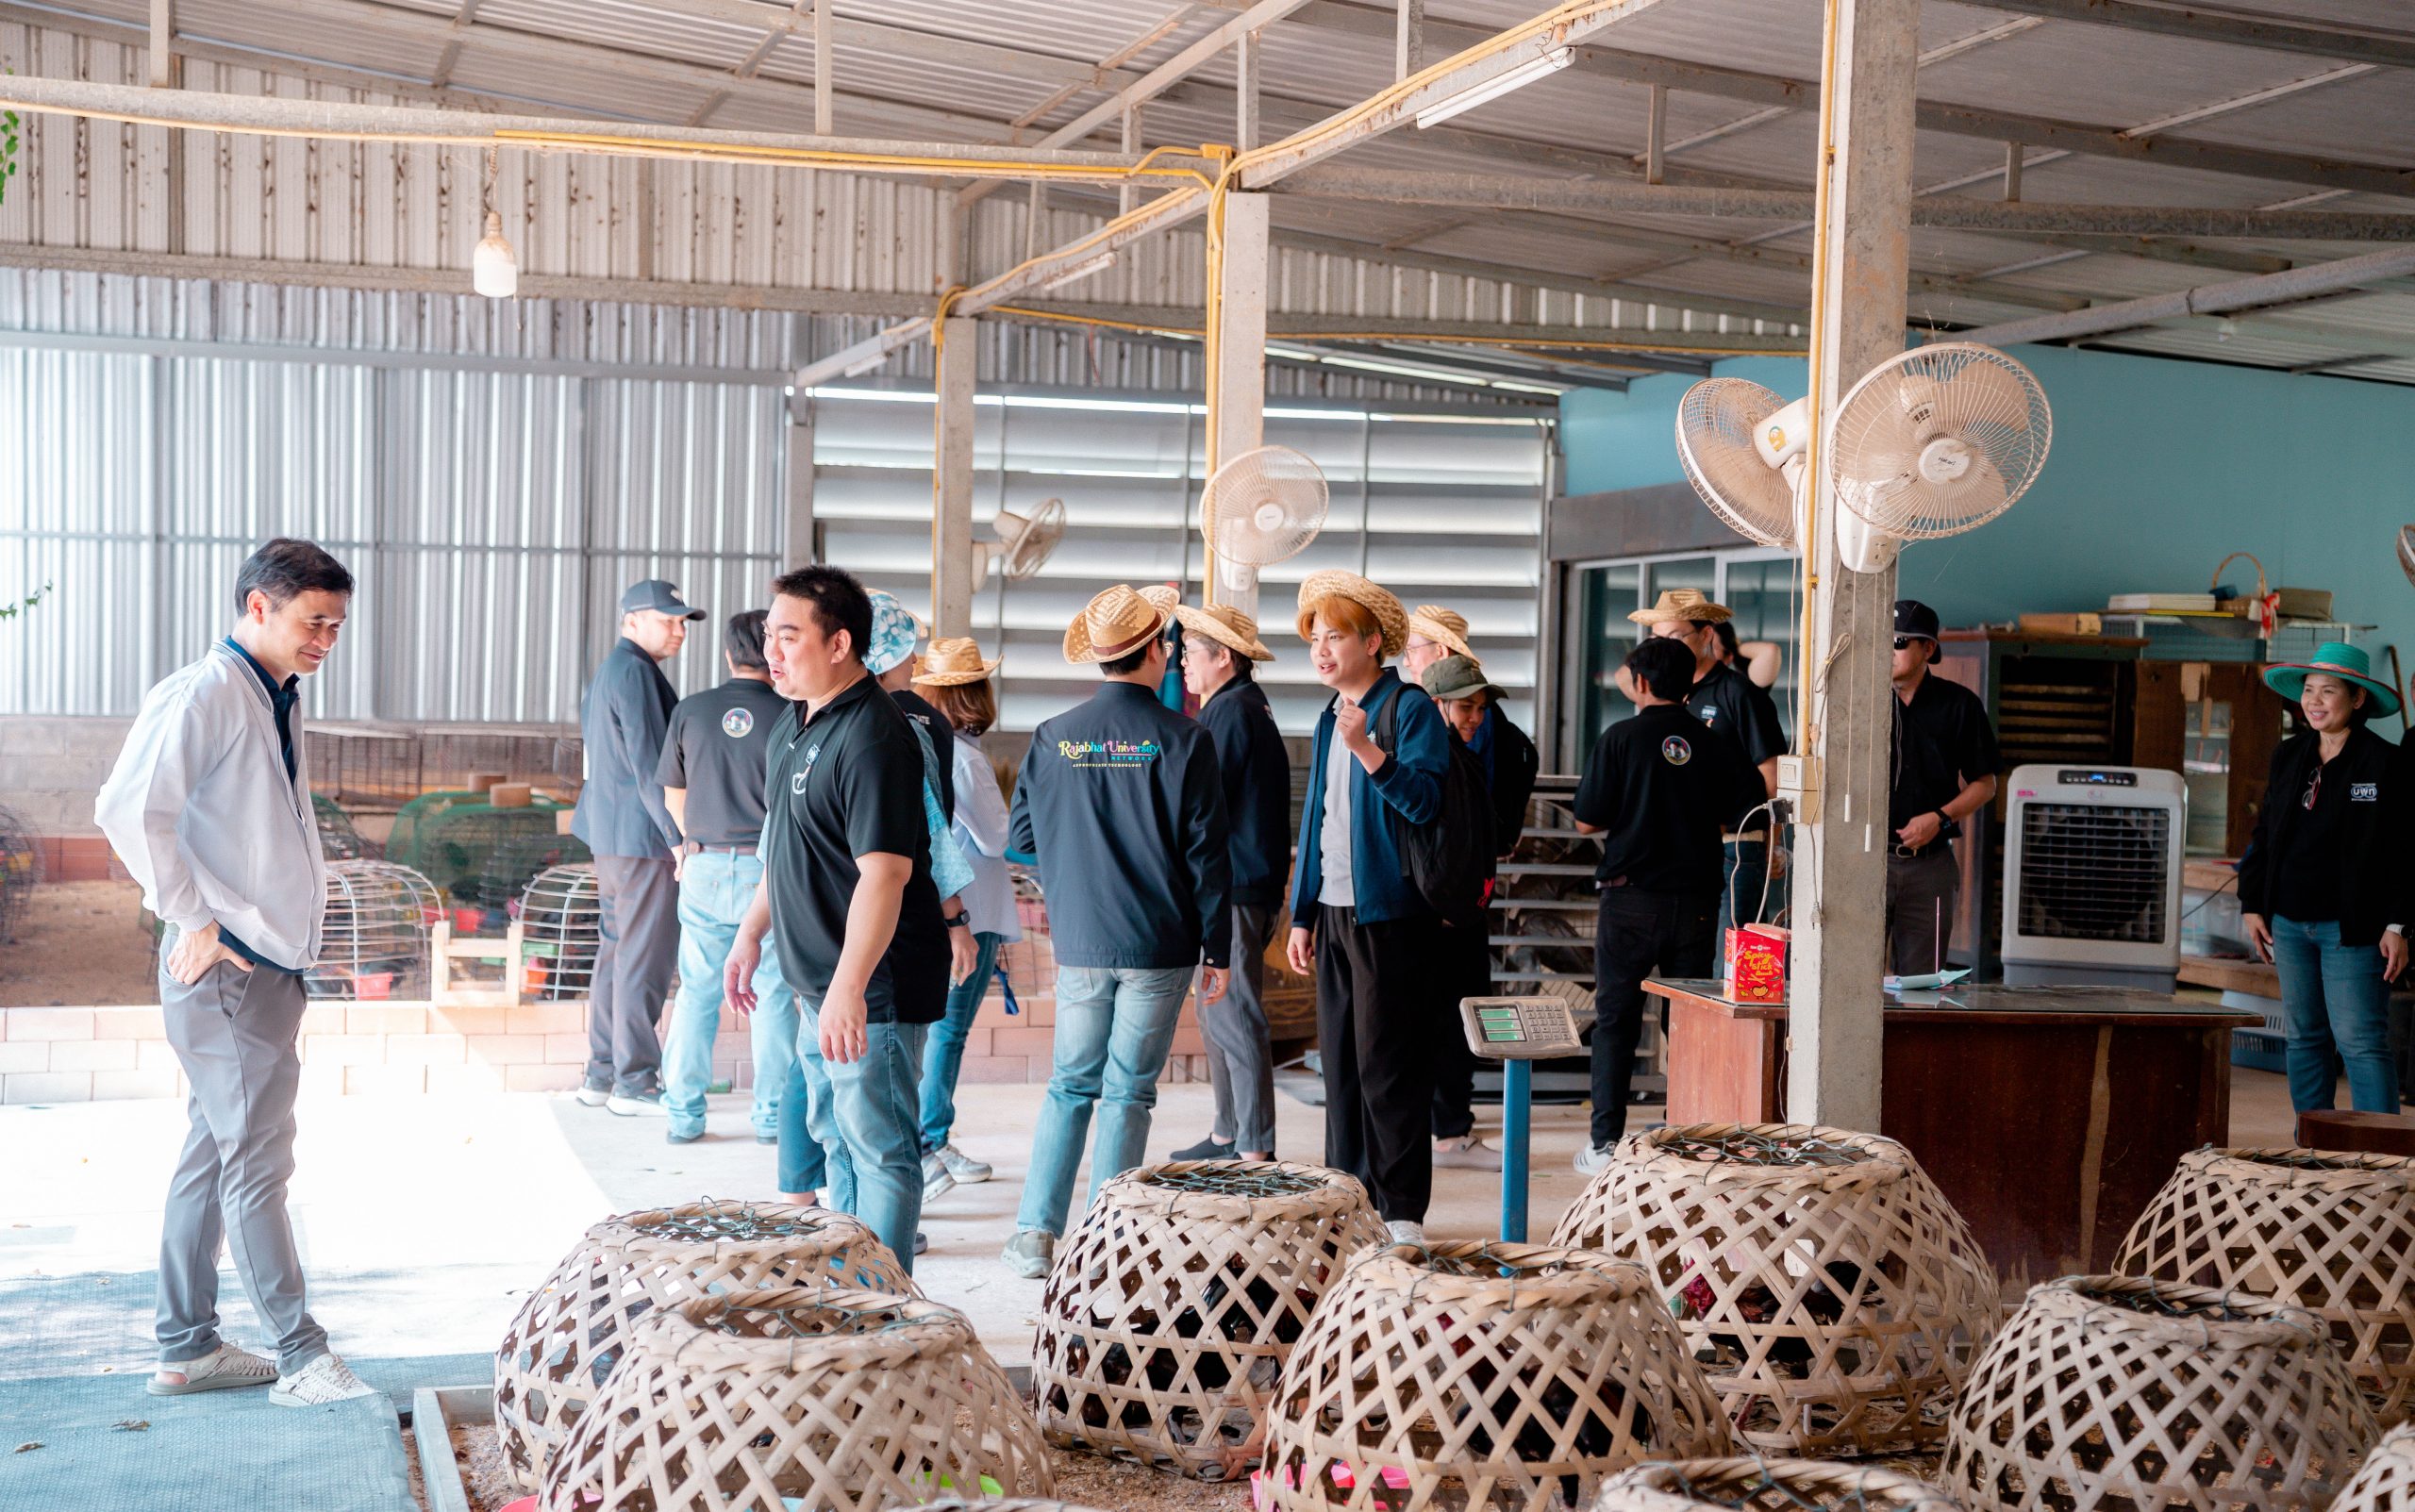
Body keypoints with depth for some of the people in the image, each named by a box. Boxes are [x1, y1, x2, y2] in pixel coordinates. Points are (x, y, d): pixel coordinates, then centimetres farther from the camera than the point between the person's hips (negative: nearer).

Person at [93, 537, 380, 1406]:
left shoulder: (275, 701, 16)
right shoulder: (203, 694, -13)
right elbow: (129, 810, -23)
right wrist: (195, 920, -18)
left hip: (269, 966, 9)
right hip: (225, 970, -9)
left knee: (215, 1155, 13)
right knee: (257, 1161, -5)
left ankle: (189, 1349, 20)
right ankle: (300, 1358, -2)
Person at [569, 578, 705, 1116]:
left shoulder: (609, 670, 18)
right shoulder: (634, 672, -15)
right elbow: (649, 762, -19)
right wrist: (679, 837, -18)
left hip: (611, 836, 11)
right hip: (643, 837, -11)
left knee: (616, 952, 14)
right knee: (645, 960, -5)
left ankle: (601, 1075, 20)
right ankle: (634, 1082, -1)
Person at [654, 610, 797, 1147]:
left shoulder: (690, 710, 1)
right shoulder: (788, 717, -7)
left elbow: (673, 793, 12)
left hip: (704, 866, 2)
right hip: (769, 866, -2)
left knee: (697, 993, 10)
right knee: (773, 995, 7)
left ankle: (684, 1113, 13)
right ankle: (773, 1114, 10)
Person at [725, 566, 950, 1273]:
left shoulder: (873, 738, -22)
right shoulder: (794, 726, 10)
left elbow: (885, 871, -28)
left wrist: (849, 987, -32)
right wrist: (751, 933, 20)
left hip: (870, 987, -10)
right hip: (816, 978, 10)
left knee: (879, 1149, -1)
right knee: (836, 1136, 20)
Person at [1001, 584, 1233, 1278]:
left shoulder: (1052, 737, -1)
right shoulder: (1183, 740, -9)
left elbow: (1021, 839, 9)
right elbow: (1206, 855, -6)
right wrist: (1217, 951, 1)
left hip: (1079, 942, 3)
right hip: (1159, 946, -3)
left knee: (1070, 1086, 14)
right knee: (1128, 1093, 5)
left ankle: (1035, 1233, 8)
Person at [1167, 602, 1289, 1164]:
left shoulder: (1232, 712, -14)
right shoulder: (1242, 706, 20)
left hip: (1234, 889, -11)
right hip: (1222, 886, 11)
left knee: (1236, 1020, -9)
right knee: (1217, 1016, 15)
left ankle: (1255, 1152, -7)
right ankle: (1227, 1135, 23)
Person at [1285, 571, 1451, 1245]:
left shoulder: (1410, 707, -6)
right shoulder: (1329, 720, 17)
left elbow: (1425, 800, -17)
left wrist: (1367, 748, -29)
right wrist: (1302, 915, 17)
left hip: (1387, 912, -7)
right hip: (1332, 911, 8)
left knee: (1386, 1064, -6)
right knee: (1340, 1060, 10)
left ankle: (1403, 1209, 0)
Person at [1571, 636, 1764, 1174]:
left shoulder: (1621, 738, -6)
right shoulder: (1716, 745, 1)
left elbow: (1587, 820, -5)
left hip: (1632, 894, -2)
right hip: (1696, 900, 2)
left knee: (1616, 1019, 5)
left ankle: (1606, 1142, 4)